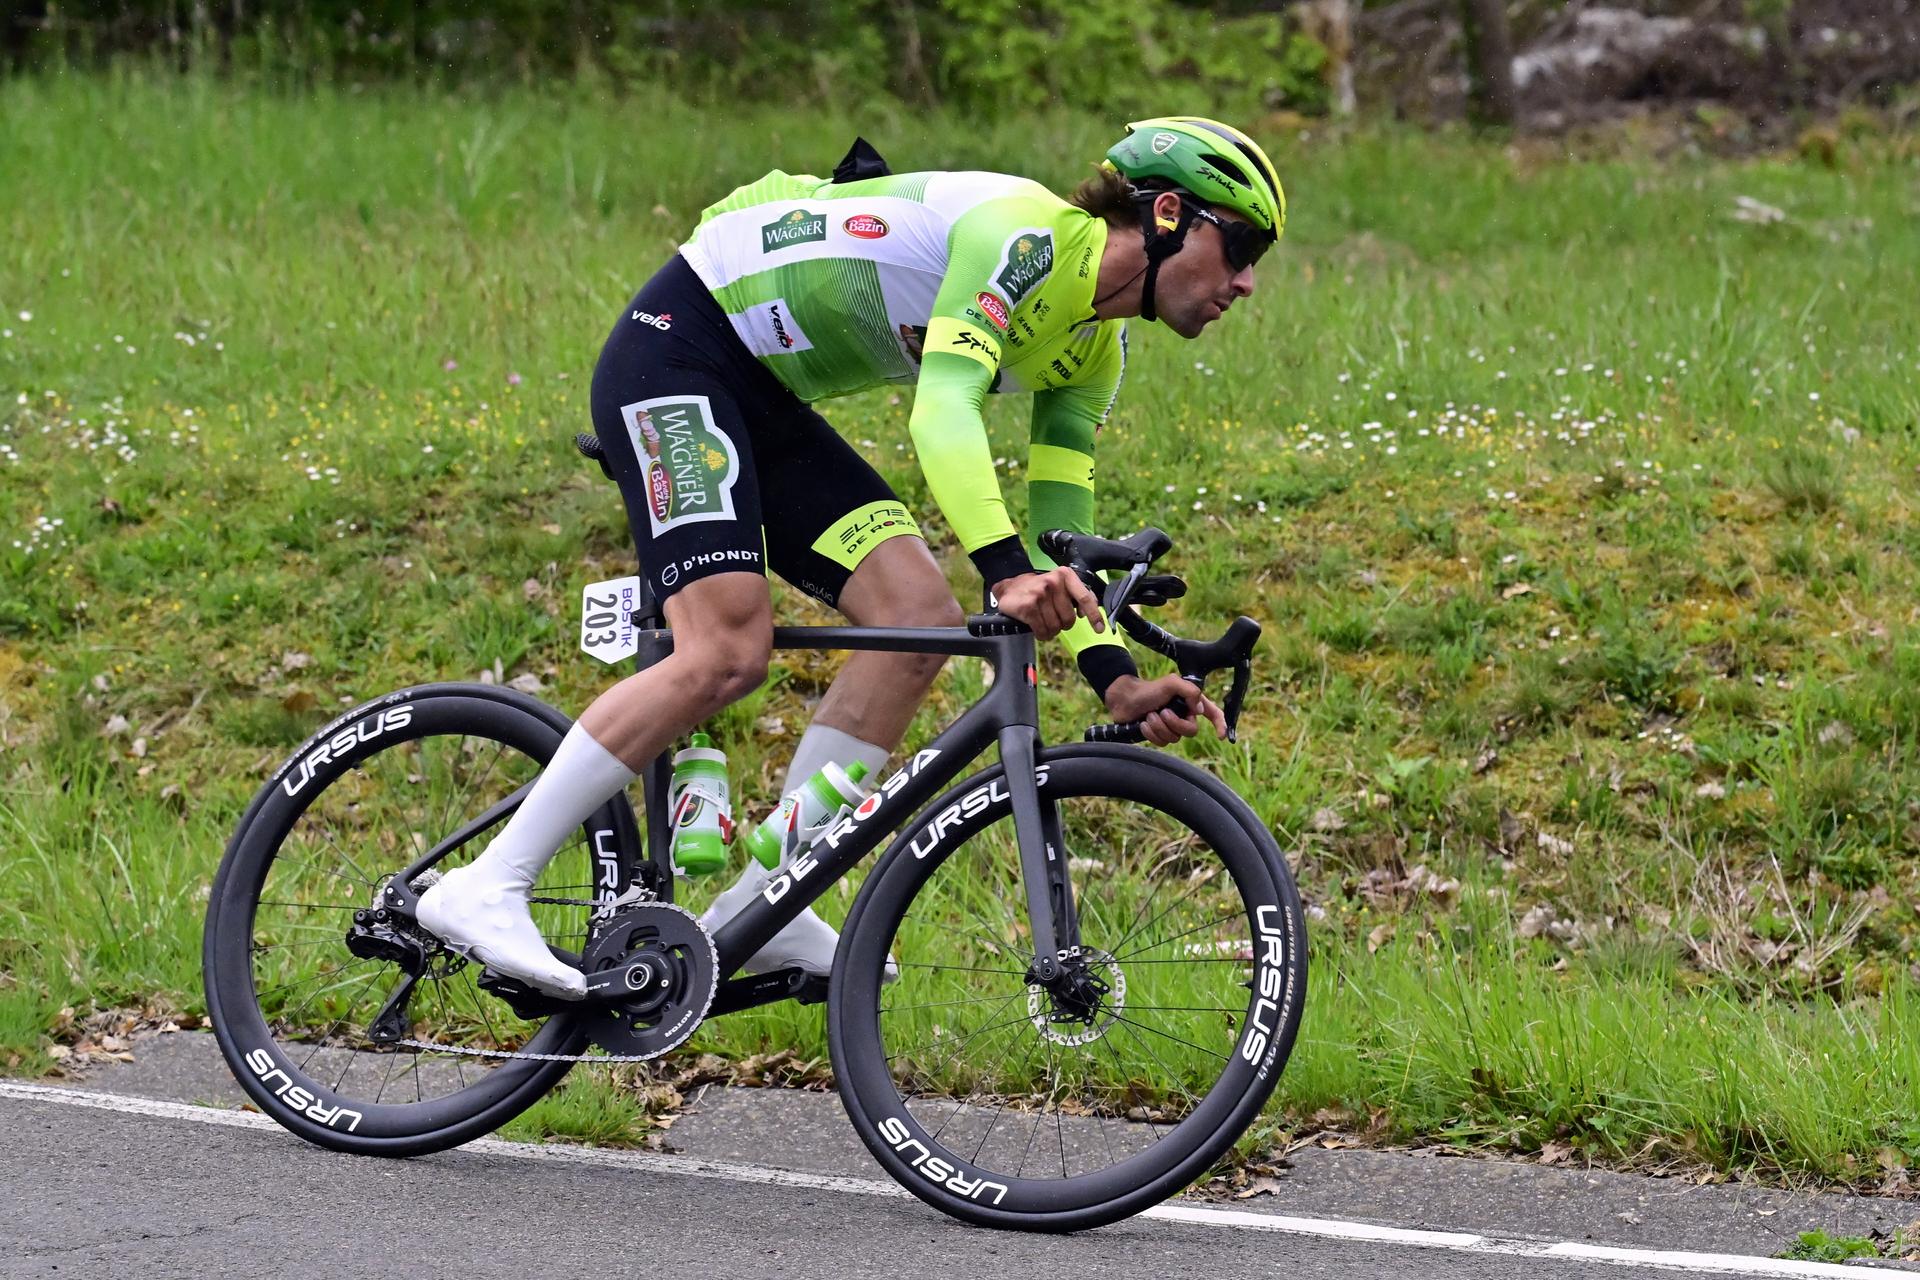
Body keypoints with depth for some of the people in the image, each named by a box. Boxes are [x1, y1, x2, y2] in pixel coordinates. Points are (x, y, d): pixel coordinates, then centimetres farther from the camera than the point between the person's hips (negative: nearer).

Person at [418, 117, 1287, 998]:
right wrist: (1008, 571, -48)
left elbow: (1055, 538, 6)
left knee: (922, 618, -7)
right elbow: (943, 408, -35)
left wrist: (1118, 683, -11)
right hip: (675, 351, -9)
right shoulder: (1025, 235, -22)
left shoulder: (1093, 349, 6)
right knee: (727, 653, -23)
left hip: (765, 399, 9)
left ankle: (761, 909, -4)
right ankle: (485, 888, -19)